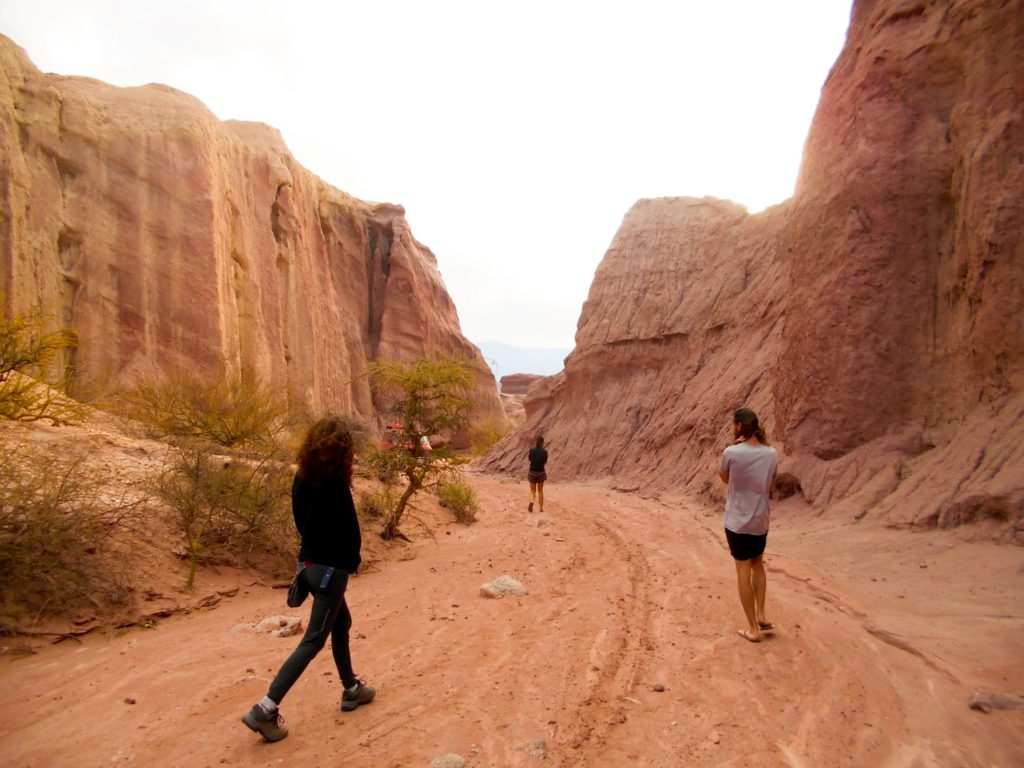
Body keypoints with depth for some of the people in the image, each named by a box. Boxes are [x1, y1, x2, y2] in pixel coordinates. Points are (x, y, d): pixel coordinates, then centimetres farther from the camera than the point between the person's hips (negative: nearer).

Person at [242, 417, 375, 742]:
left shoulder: (301, 478, 1)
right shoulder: (335, 484, -22)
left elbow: (301, 519, 9)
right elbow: (350, 530, -15)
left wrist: (314, 546, 12)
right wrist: (352, 561, 0)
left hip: (309, 561, 8)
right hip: (331, 567, -8)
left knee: (341, 624, 22)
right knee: (314, 640, 2)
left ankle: (351, 690, 36)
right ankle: (265, 710, 3)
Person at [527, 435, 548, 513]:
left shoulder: (532, 450, -8)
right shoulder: (544, 452, -10)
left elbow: (530, 459, 6)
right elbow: (545, 462, 2)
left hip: (532, 472, 0)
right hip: (541, 472, 0)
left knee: (532, 490, 13)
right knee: (540, 491, 12)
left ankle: (531, 501, -16)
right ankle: (541, 508, 16)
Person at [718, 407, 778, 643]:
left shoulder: (731, 453, -16)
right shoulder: (771, 454, -2)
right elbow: (771, 488, 8)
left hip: (737, 522, -4)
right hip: (760, 521, 4)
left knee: (743, 571, 4)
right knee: (757, 565, 25)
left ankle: (753, 628, 10)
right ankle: (760, 614, 23)